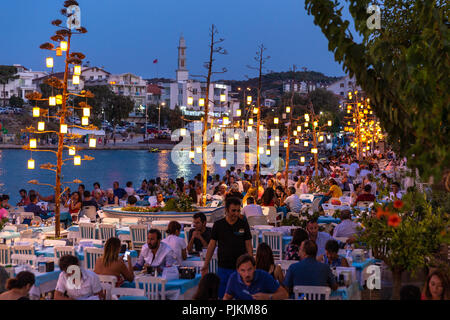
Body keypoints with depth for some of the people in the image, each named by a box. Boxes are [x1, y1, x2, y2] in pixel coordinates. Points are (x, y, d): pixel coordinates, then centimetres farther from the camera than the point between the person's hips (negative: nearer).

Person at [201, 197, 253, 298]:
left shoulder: (244, 224, 0)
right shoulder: (218, 225, 1)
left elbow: (248, 246, 2)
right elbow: (212, 245, 5)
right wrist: (205, 265, 3)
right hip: (223, 267, 1)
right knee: (222, 296, 6)